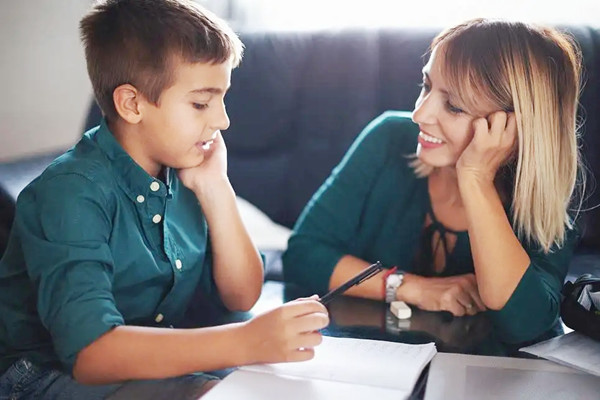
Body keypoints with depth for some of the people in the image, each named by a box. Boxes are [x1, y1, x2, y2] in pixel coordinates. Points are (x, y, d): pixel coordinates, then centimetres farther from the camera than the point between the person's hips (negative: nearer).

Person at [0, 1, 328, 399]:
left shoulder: (184, 173, -3)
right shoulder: (72, 193, -22)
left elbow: (241, 295, 1)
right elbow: (89, 351, -33)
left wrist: (215, 190, -12)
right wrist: (246, 342, -40)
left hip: (158, 362, 6)